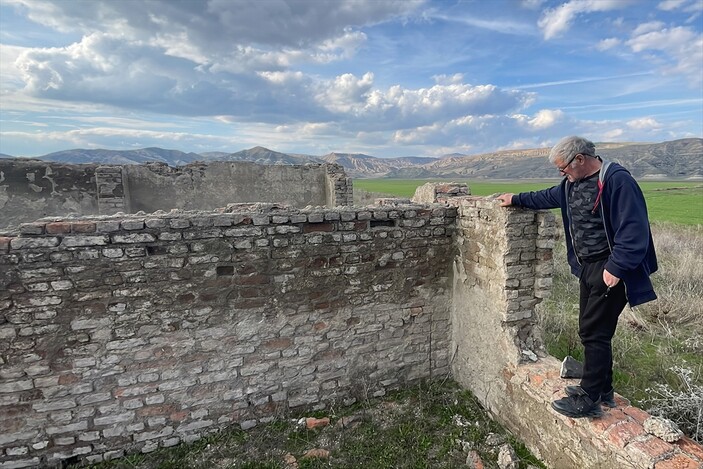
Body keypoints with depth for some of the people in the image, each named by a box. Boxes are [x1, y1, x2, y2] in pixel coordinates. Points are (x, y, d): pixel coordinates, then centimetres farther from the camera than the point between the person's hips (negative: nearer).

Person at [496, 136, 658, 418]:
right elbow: (548, 197, 29)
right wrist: (516, 199, 36)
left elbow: (633, 230, -22)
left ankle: (589, 400, 9)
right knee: (591, 331, 14)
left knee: (594, 333, -4)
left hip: (608, 271, -9)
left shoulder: (617, 181, -17)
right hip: (587, 268, 9)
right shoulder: (572, 183, 10)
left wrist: (616, 268, -24)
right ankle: (602, 390, 29)